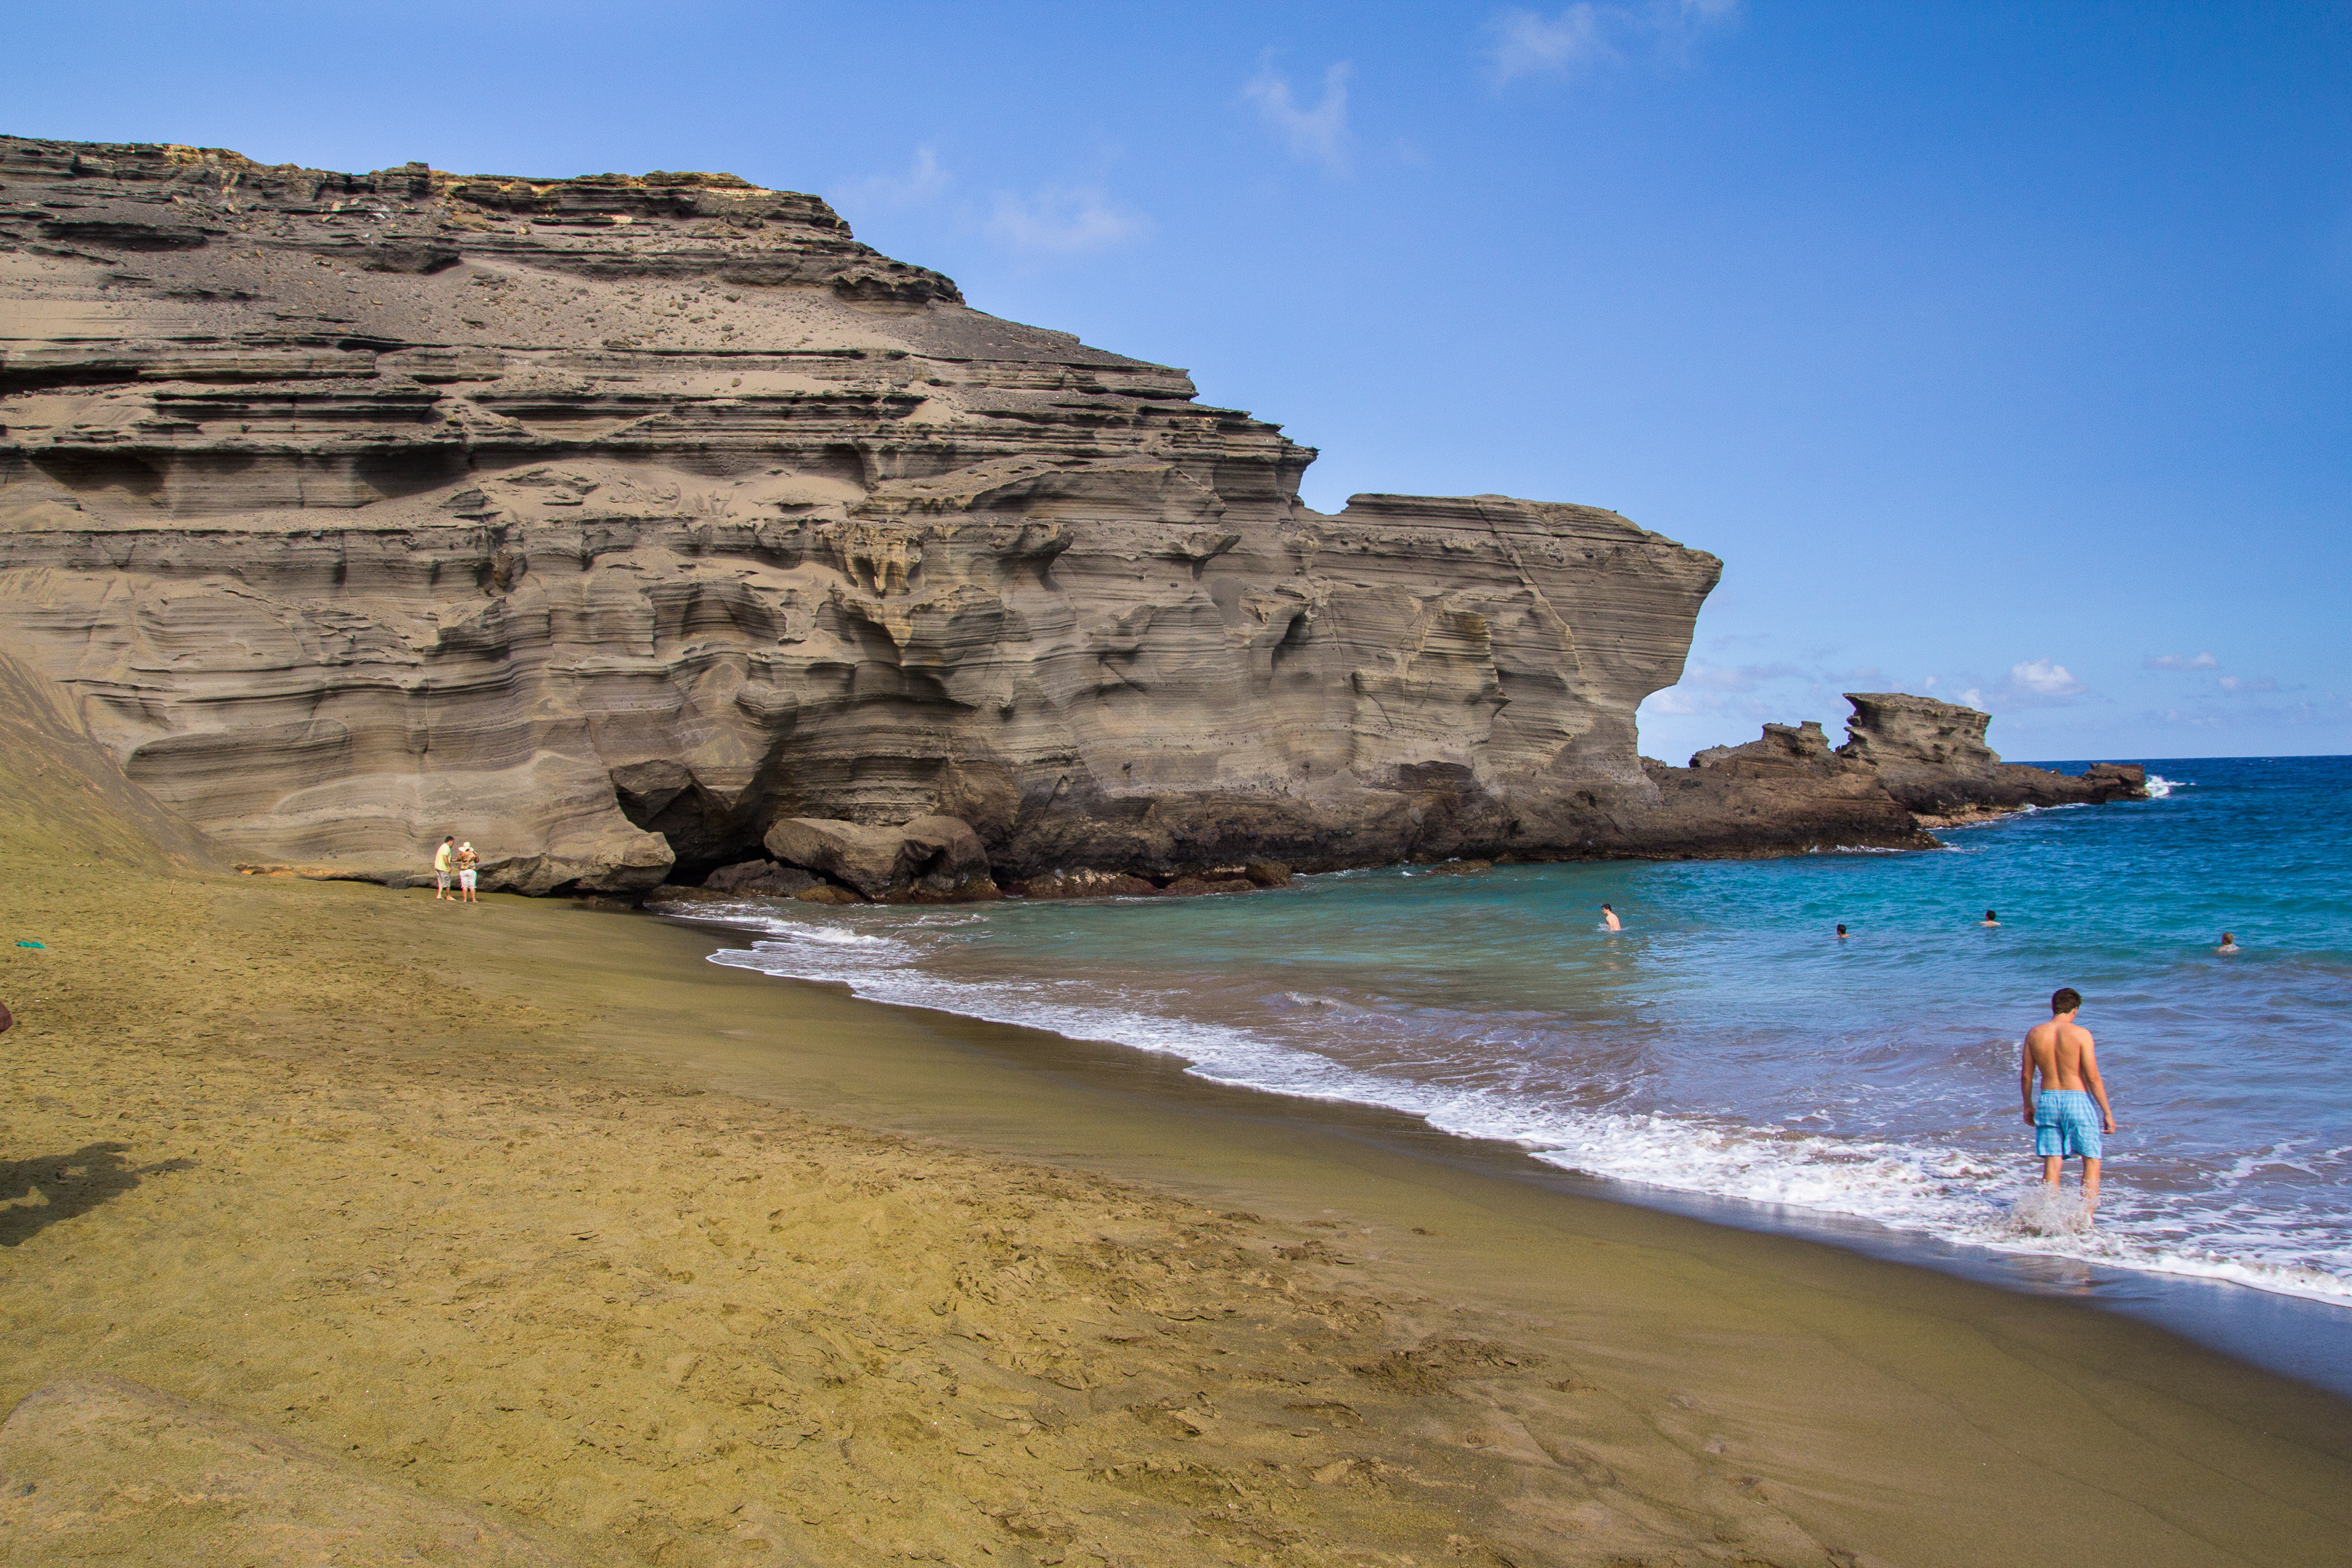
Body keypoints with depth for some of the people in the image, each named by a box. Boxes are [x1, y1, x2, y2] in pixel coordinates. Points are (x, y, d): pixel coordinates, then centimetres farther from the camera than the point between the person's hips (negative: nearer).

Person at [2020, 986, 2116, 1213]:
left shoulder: (2034, 1034, 3)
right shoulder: (2080, 1034, -9)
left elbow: (2026, 1076, 8)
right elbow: (2093, 1077, -10)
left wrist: (2028, 1105, 22)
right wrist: (2107, 1112, -3)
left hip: (2047, 1101, 4)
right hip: (2077, 1100, -4)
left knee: (2052, 1165, 7)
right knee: (2092, 1161, 9)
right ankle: (2085, 1219, -1)